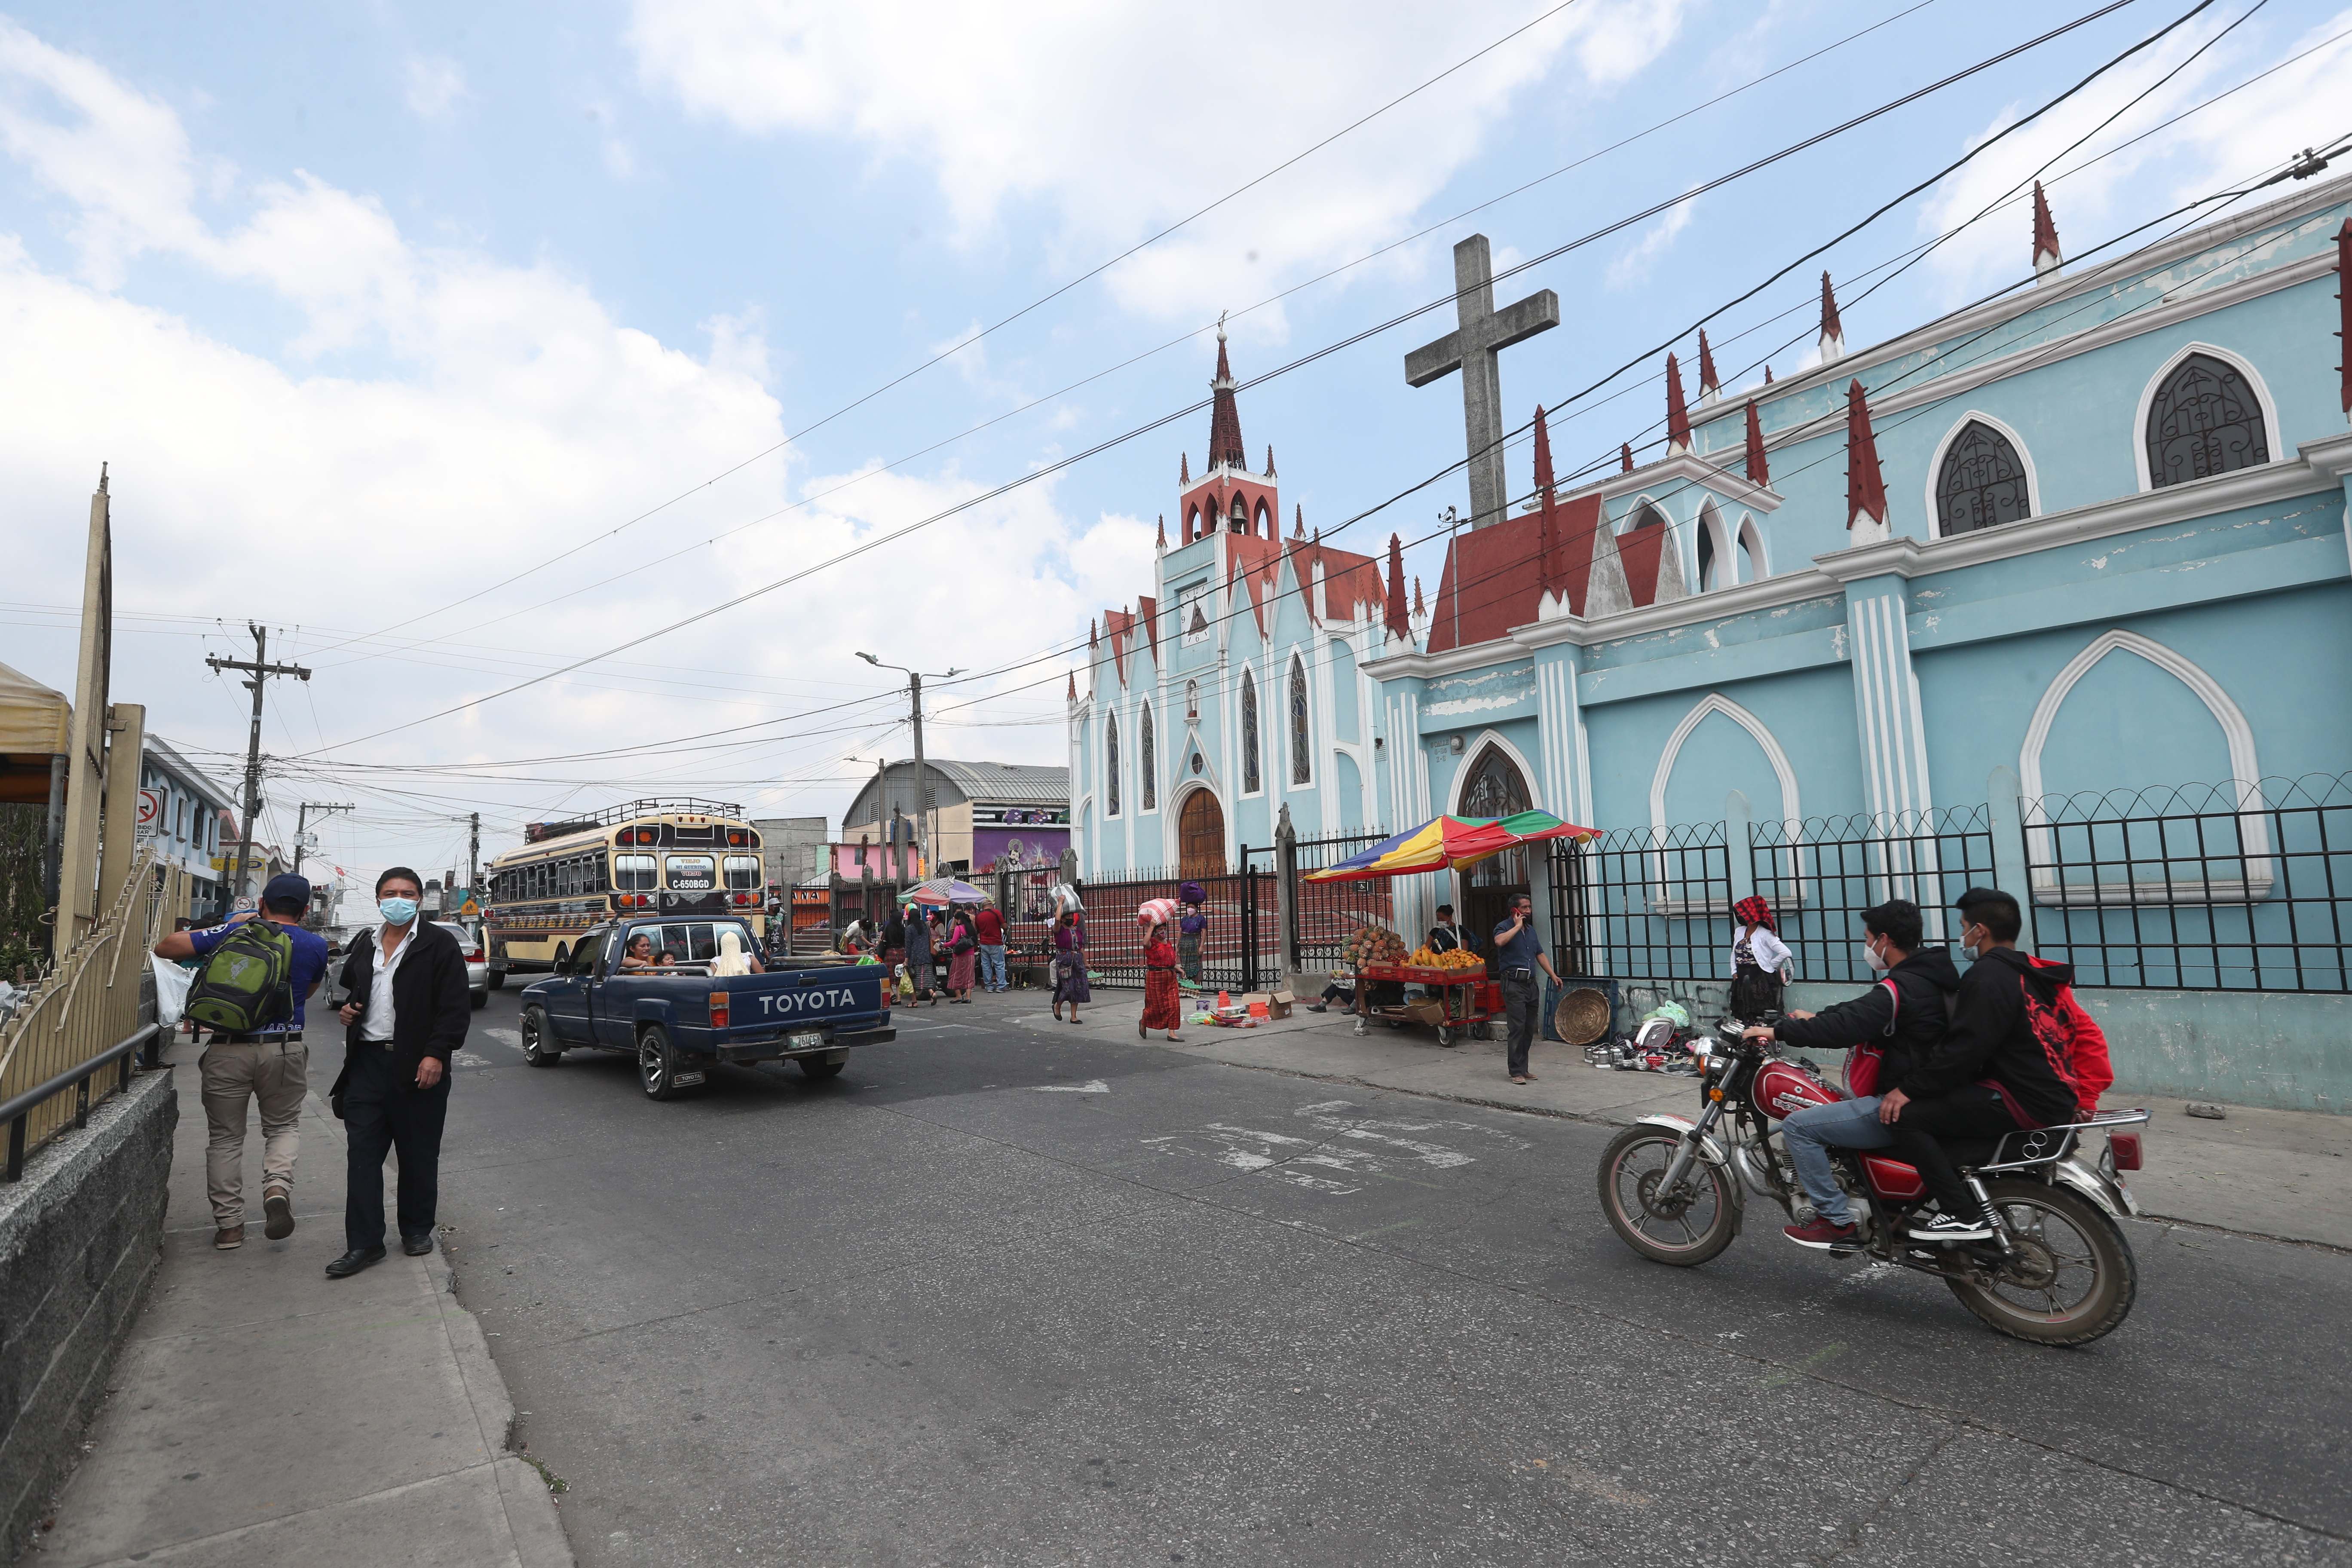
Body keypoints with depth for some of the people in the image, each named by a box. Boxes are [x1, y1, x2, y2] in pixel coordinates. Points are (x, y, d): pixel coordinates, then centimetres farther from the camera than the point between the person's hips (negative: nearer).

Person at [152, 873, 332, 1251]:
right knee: (283, 1125, 18)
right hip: (284, 1050, 0)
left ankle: (229, 1224, 16)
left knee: (225, 1137, 13)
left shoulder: (233, 932, 1)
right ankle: (278, 1185, -8)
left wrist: (224, 927, 17)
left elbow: (165, 947, 5)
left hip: (228, 1050, 0)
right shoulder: (315, 945, 2)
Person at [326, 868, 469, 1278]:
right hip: (368, 1062, 5)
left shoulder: (439, 944, -5)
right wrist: (347, 1010, 9)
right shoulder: (364, 947, 14)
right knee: (363, 1154, 2)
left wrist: (436, 1054, -18)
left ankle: (417, 1230, 22)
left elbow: (456, 1006, -10)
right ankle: (364, 1243, 8)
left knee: (418, 1155, 7)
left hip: (418, 1066, -5)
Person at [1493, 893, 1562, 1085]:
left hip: (1531, 984, 8)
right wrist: (1518, 926, -18)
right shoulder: (1504, 927, -6)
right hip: (1514, 984, -7)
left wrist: (1553, 975, 16)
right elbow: (1500, 941, -30)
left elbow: (1540, 954, 25)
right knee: (1518, 1028, -9)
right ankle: (1516, 1072, -5)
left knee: (1529, 1029, 9)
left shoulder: (1531, 929, 18)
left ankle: (1523, 1068, 18)